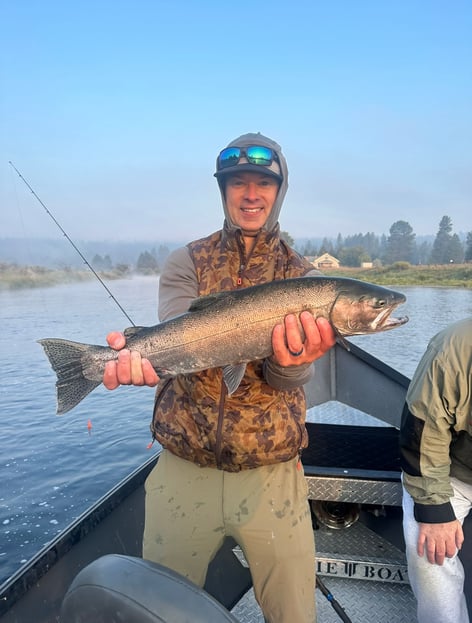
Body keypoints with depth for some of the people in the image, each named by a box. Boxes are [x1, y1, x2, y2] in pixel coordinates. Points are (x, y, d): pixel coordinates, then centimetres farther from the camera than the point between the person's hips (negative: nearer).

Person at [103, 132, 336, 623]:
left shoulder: (301, 276, 2)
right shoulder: (186, 263, 1)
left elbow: (290, 380, -11)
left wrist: (292, 359, -35)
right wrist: (145, 357, -40)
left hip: (272, 475, 1)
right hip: (184, 469, 0)